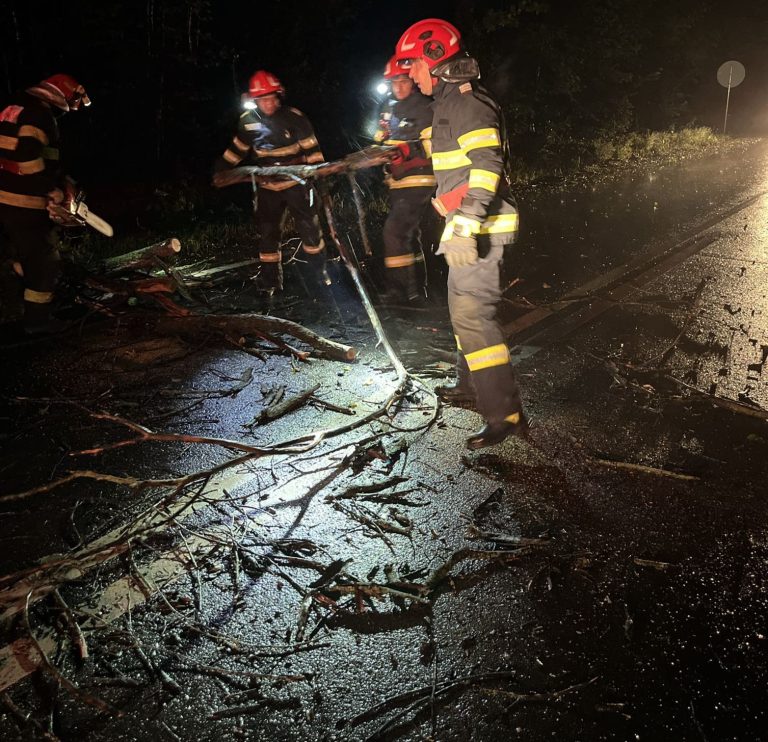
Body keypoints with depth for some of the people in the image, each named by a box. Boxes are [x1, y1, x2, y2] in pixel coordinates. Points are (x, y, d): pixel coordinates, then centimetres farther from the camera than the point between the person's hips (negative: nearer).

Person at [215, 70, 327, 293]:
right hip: (266, 186, 2)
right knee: (267, 233, 2)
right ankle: (271, 282, 10)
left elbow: (311, 148, -10)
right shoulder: (247, 121, -5)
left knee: (309, 228, 1)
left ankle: (321, 271, 18)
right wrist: (219, 169, 5)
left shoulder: (294, 116, -13)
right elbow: (237, 149, 8)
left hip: (295, 182, -2)